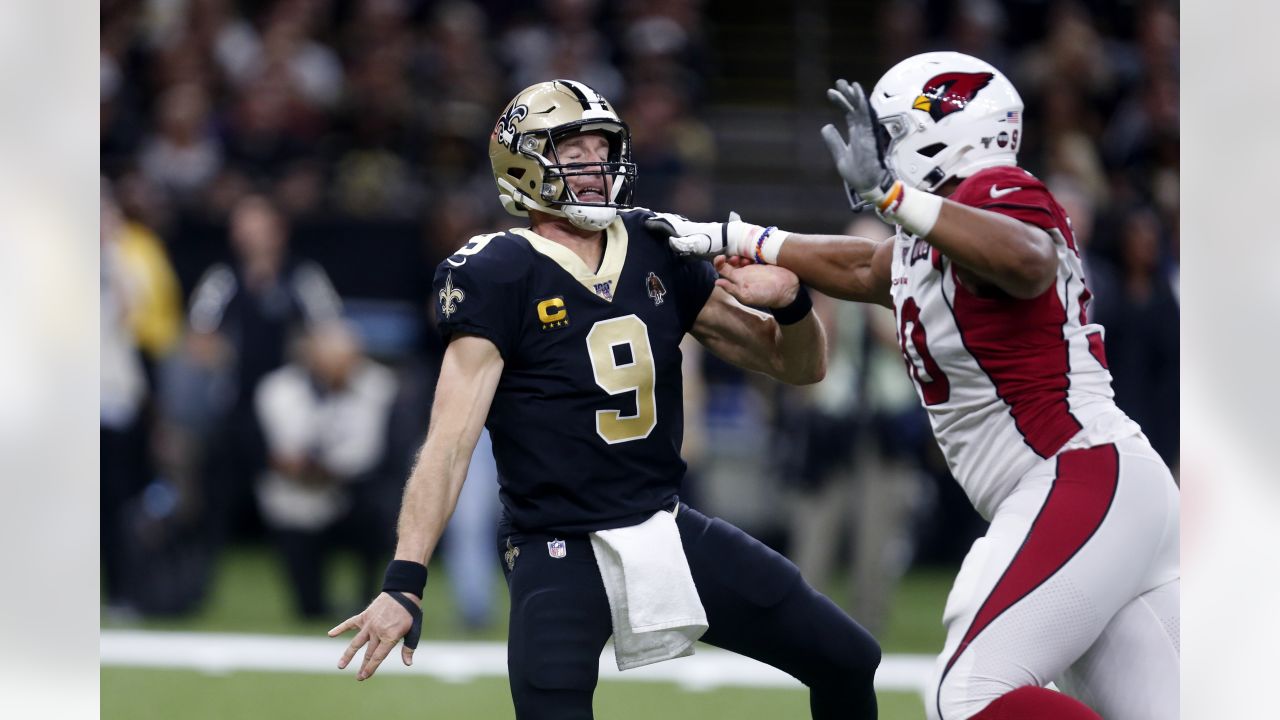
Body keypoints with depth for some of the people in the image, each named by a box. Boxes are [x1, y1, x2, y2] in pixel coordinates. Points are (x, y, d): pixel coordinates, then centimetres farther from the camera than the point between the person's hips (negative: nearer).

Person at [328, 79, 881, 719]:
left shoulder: (657, 253, 5)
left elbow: (799, 366, 10)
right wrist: (403, 584, -29)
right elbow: (450, 442, -19)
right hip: (560, 555, -6)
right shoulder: (499, 278, -11)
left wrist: (788, 302, -14)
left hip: (671, 535, 6)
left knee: (847, 665, 4)